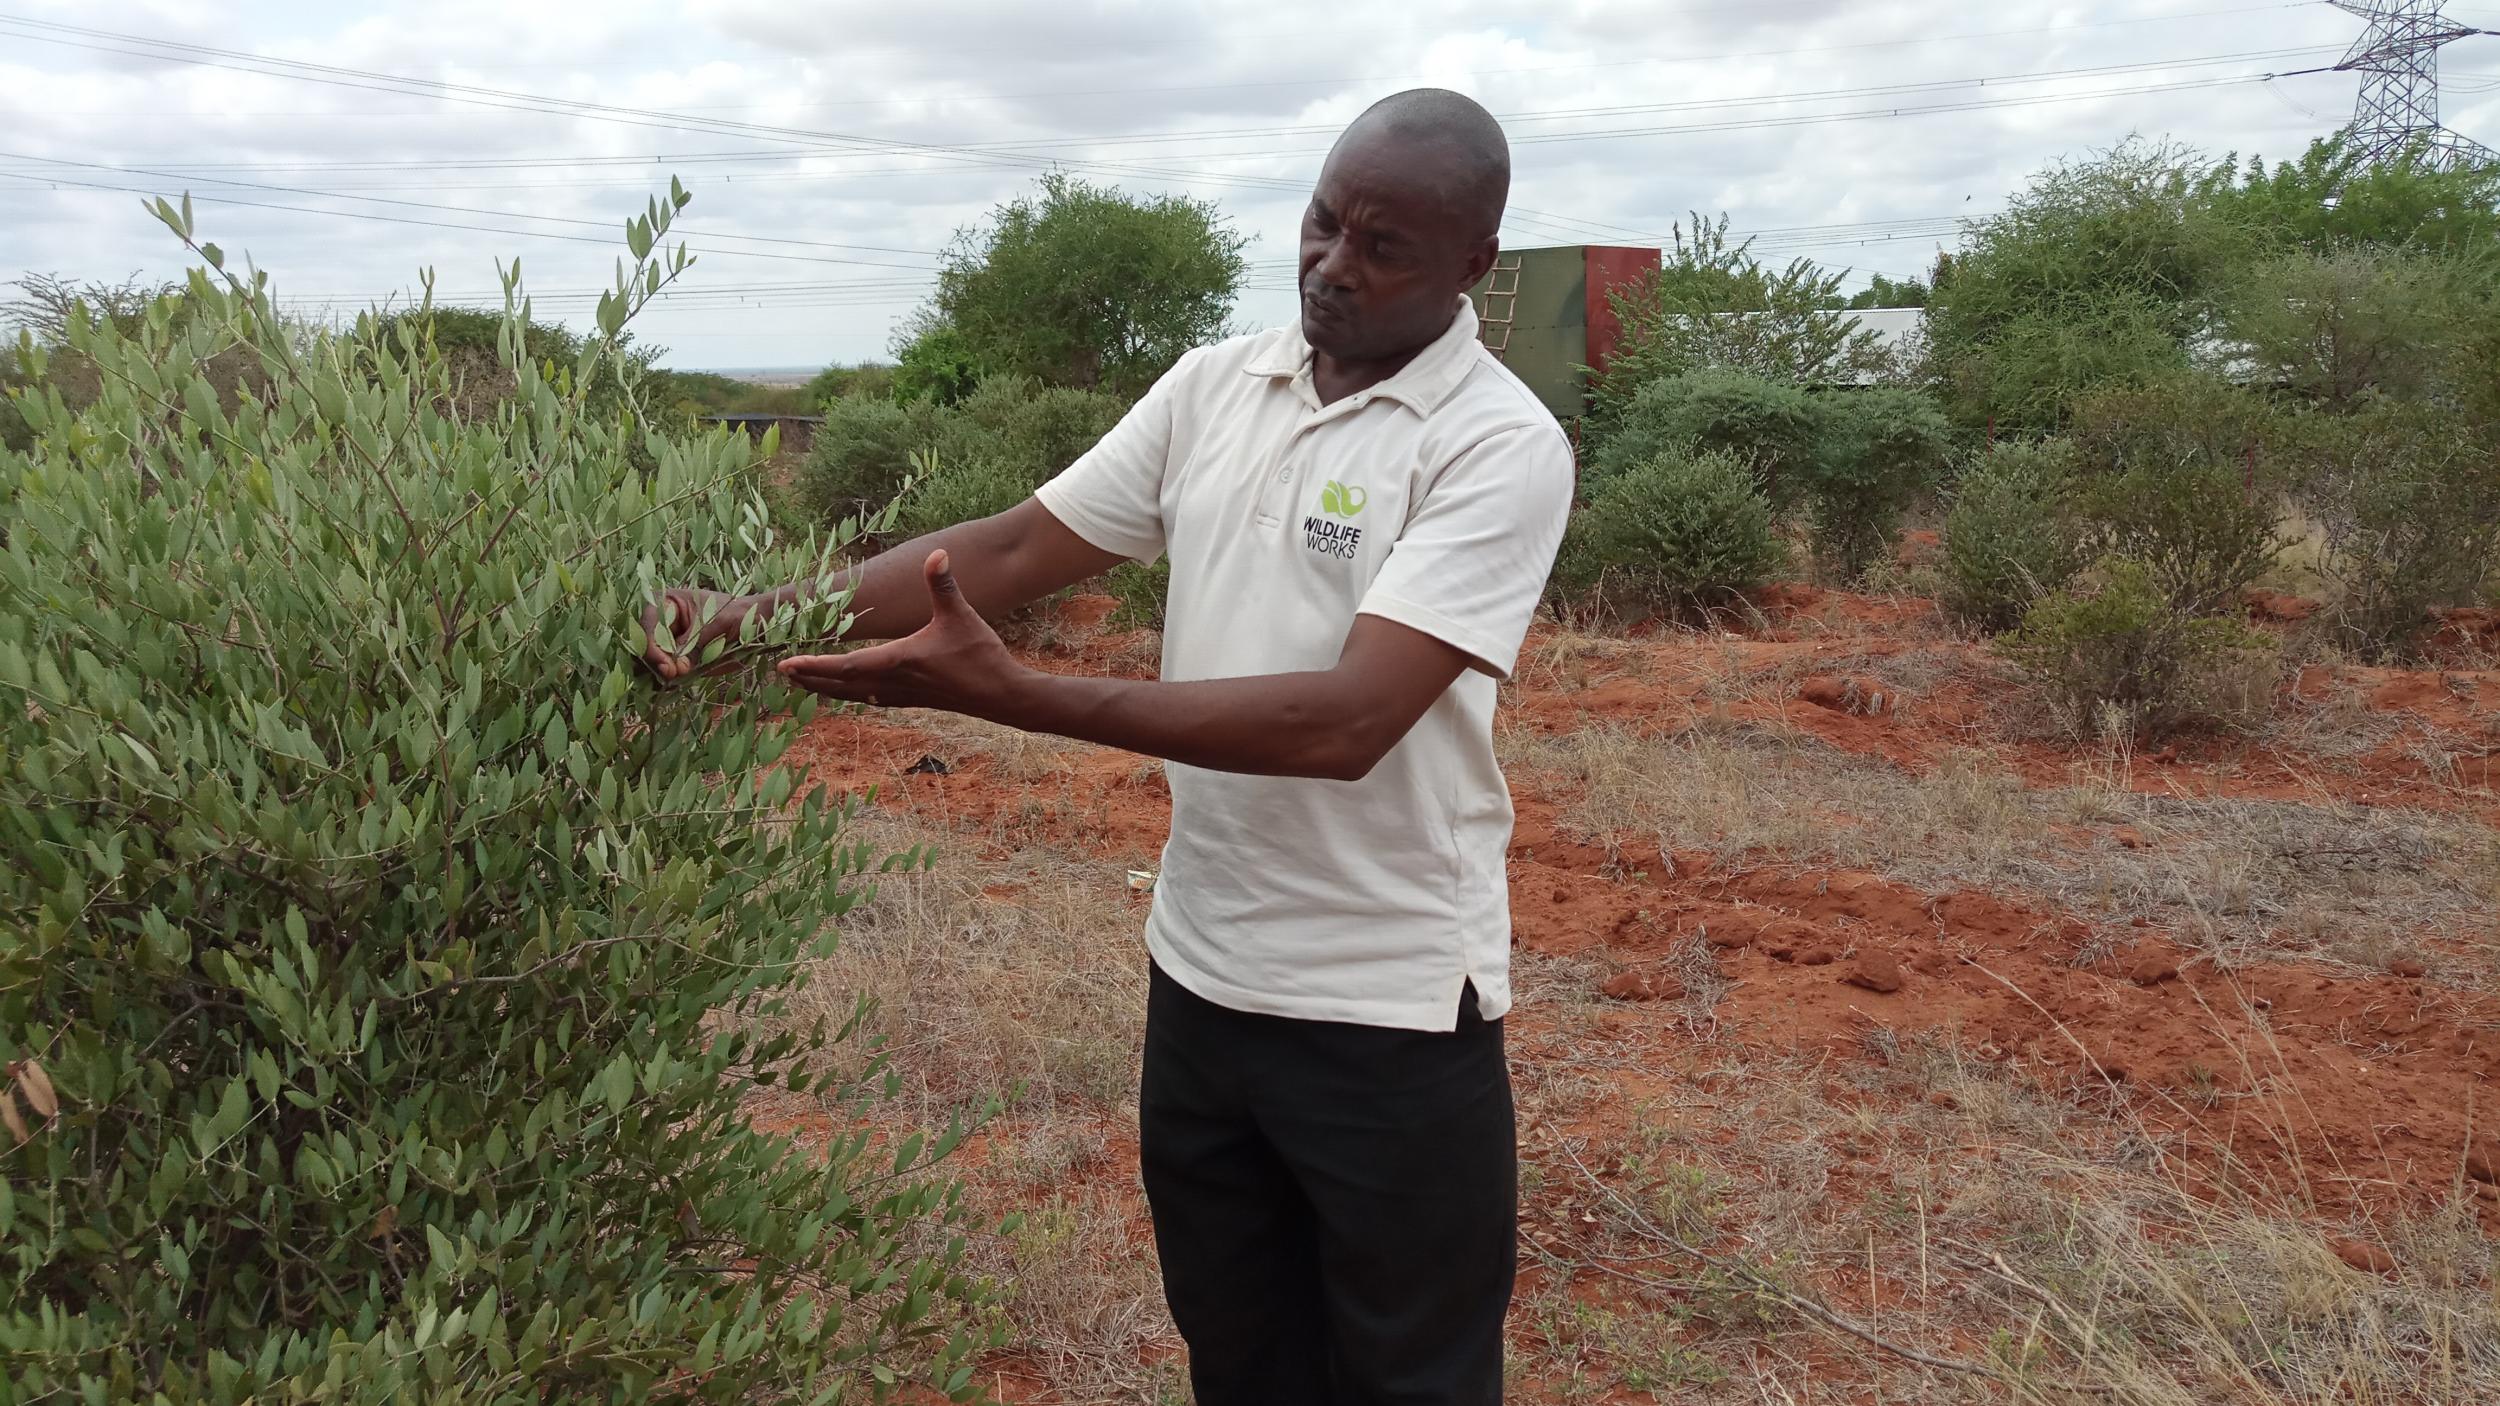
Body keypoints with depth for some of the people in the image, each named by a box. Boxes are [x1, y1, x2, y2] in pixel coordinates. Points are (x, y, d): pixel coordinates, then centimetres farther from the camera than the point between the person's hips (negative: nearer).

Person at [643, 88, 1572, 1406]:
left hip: (1390, 1010, -5)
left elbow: (1347, 720, -27)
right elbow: (1017, 546, 2)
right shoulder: (1215, 384, 3)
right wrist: (768, 610, -12)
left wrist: (1006, 692, -32)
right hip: (1201, 973, 5)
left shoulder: (1500, 447, -16)